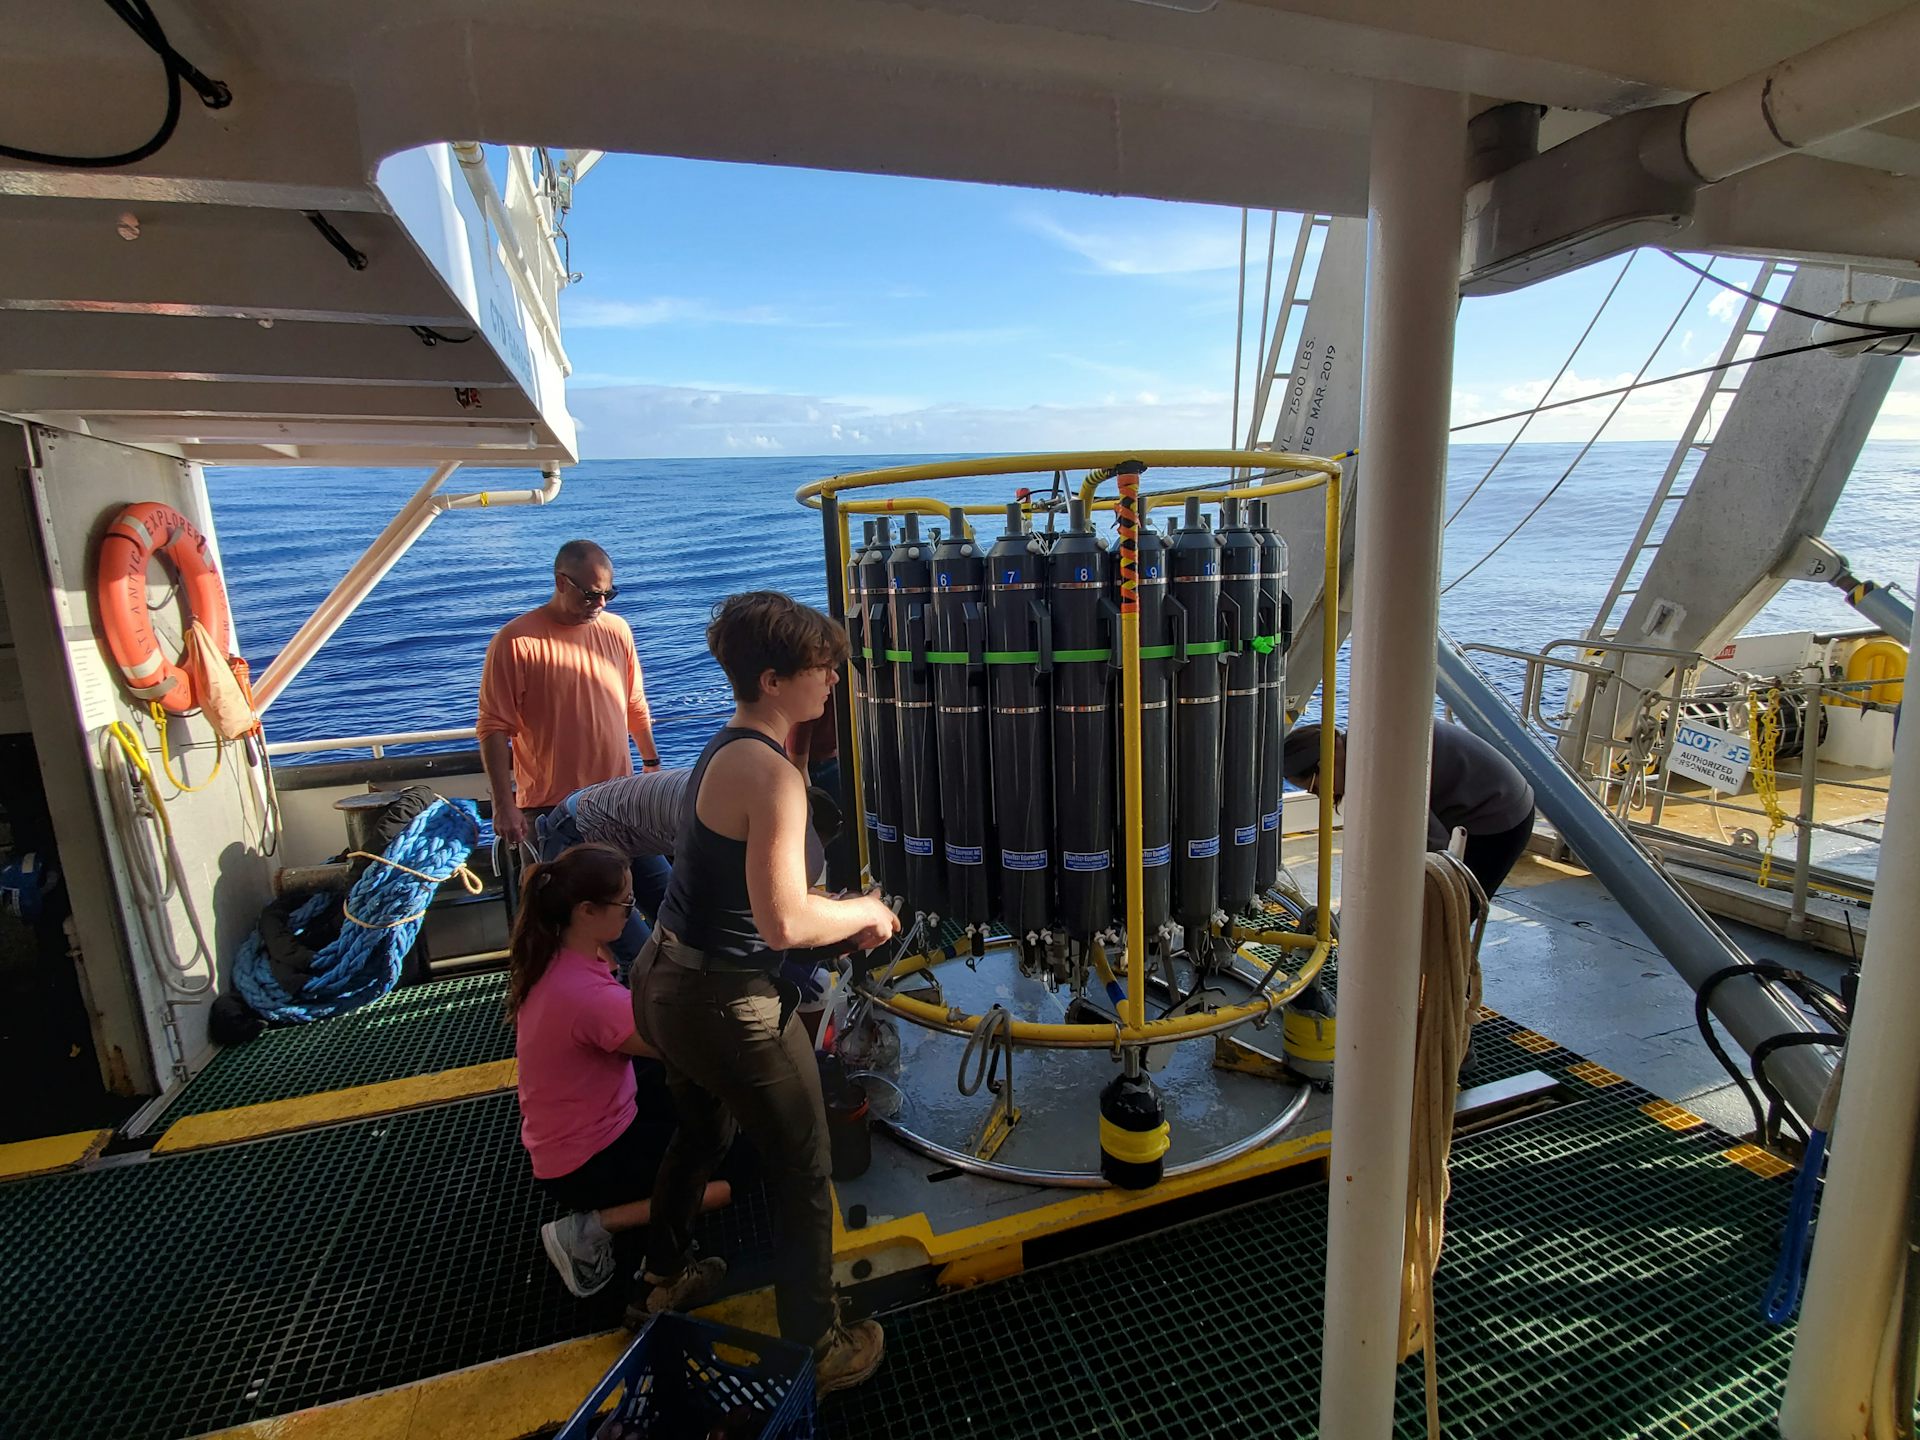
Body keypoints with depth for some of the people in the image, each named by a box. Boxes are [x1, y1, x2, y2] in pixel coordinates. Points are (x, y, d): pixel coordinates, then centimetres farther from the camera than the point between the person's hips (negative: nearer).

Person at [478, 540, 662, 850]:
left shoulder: (617, 630, 4)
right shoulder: (516, 641, -10)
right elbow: (493, 728, -11)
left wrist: (652, 764, 16)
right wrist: (504, 805, -14)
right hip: (547, 809, -4)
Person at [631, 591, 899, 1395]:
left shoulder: (725, 749, 5)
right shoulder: (771, 774, -25)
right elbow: (783, 922, -31)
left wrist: (844, 921, 7)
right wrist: (865, 913, -13)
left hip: (665, 981, 10)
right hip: (728, 1005, -10)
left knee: (700, 1134, 33)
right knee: (802, 1177, 11)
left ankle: (666, 1281, 57)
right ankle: (819, 1350, 31)